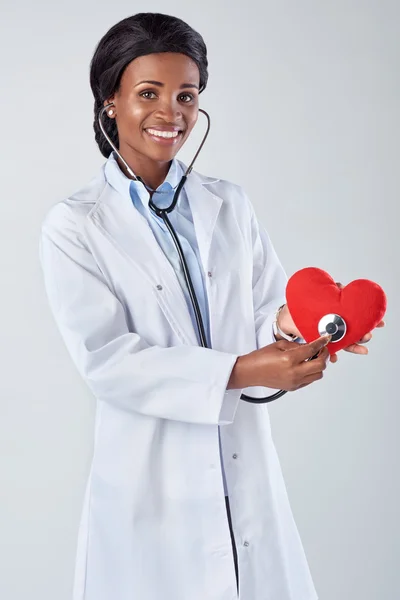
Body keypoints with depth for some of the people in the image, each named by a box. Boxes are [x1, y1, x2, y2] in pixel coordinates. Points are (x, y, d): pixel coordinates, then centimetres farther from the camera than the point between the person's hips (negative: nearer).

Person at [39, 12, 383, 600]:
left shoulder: (229, 205, 7)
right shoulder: (74, 225, -4)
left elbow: (268, 310, 6)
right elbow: (104, 358, -13)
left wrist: (291, 325, -19)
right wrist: (239, 372, -22)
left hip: (248, 475, 3)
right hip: (151, 482, -3)